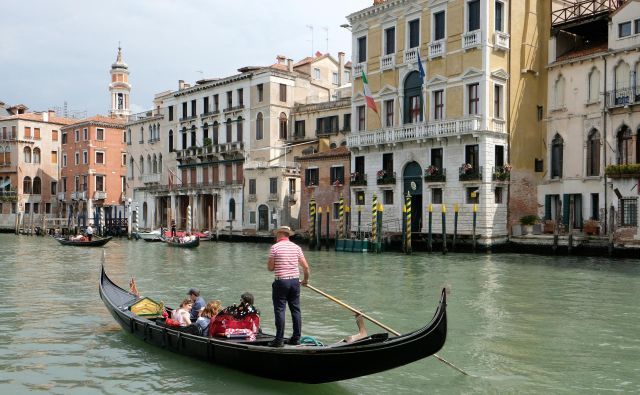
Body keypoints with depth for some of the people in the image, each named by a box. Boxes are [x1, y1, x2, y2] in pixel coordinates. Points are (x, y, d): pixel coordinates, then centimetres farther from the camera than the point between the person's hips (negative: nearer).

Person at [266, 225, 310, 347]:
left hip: (281, 282, -4)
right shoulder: (296, 247, 5)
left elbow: (270, 268, -5)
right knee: (296, 310, 10)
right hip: (295, 281, 4)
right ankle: (296, 338, 15)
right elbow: (306, 267, 5)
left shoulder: (275, 247, -6)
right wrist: (306, 280, 20)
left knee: (280, 310, 0)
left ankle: (279, 340, 1)